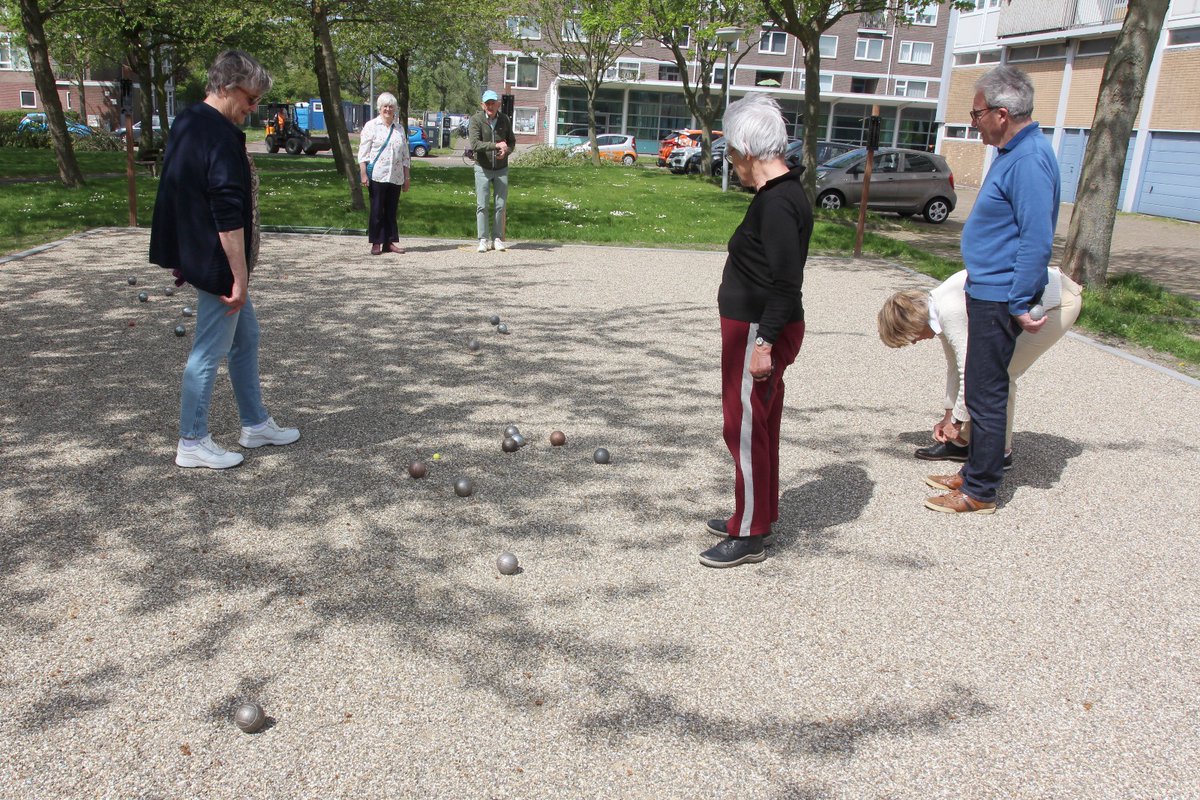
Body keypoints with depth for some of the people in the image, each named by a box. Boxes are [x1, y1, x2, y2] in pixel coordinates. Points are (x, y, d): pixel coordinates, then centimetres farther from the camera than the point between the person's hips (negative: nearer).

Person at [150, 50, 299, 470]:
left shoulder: (185, 124, 10)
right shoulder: (222, 136, -21)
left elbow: (176, 191, 18)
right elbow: (229, 215, -25)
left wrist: (181, 258, 23)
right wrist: (240, 277, -22)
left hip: (196, 255, 10)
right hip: (218, 264, -10)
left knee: (245, 336, 19)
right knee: (210, 351, 1)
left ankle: (255, 424, 30)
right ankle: (192, 443, 13)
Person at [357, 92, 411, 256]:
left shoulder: (400, 129, 15)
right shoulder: (371, 126, 2)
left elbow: (405, 156, 17)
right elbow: (363, 152, -2)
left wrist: (406, 178, 13)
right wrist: (363, 174, -11)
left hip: (395, 178, 4)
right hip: (377, 176, -4)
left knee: (391, 211, 7)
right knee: (377, 210, -1)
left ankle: (391, 242, 12)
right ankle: (376, 243, 4)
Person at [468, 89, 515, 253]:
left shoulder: (505, 120, 2)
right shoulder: (476, 120, -8)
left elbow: (512, 141, 10)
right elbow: (474, 144, -19)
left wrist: (506, 150, -13)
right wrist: (496, 145, -30)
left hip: (501, 169, 3)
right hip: (483, 168, -3)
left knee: (501, 205, 3)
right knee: (482, 206, -2)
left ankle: (498, 238, 13)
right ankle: (483, 239, 4)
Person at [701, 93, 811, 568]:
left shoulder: (777, 203, -21)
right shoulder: (781, 192, 10)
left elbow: (787, 281, -25)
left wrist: (764, 343, -25)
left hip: (759, 333, -10)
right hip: (756, 328, 10)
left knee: (745, 428, -1)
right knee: (760, 426, 19)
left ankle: (750, 535, 11)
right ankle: (758, 517, 33)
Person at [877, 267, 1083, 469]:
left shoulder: (949, 311, -26)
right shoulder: (939, 307, 3)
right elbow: (956, 365, 13)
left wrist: (956, 421, -11)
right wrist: (949, 415, 18)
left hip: (1060, 303, -9)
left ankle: (1000, 453, 4)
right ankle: (960, 442, 16)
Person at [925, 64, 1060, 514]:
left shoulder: (1029, 160, -20)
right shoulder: (1013, 153, 13)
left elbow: (1038, 240, -25)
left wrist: (1020, 305, -23)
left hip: (999, 299, -11)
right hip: (987, 292, 11)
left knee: (985, 394, -3)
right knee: (983, 390, 18)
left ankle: (980, 493, 7)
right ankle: (975, 472, 30)